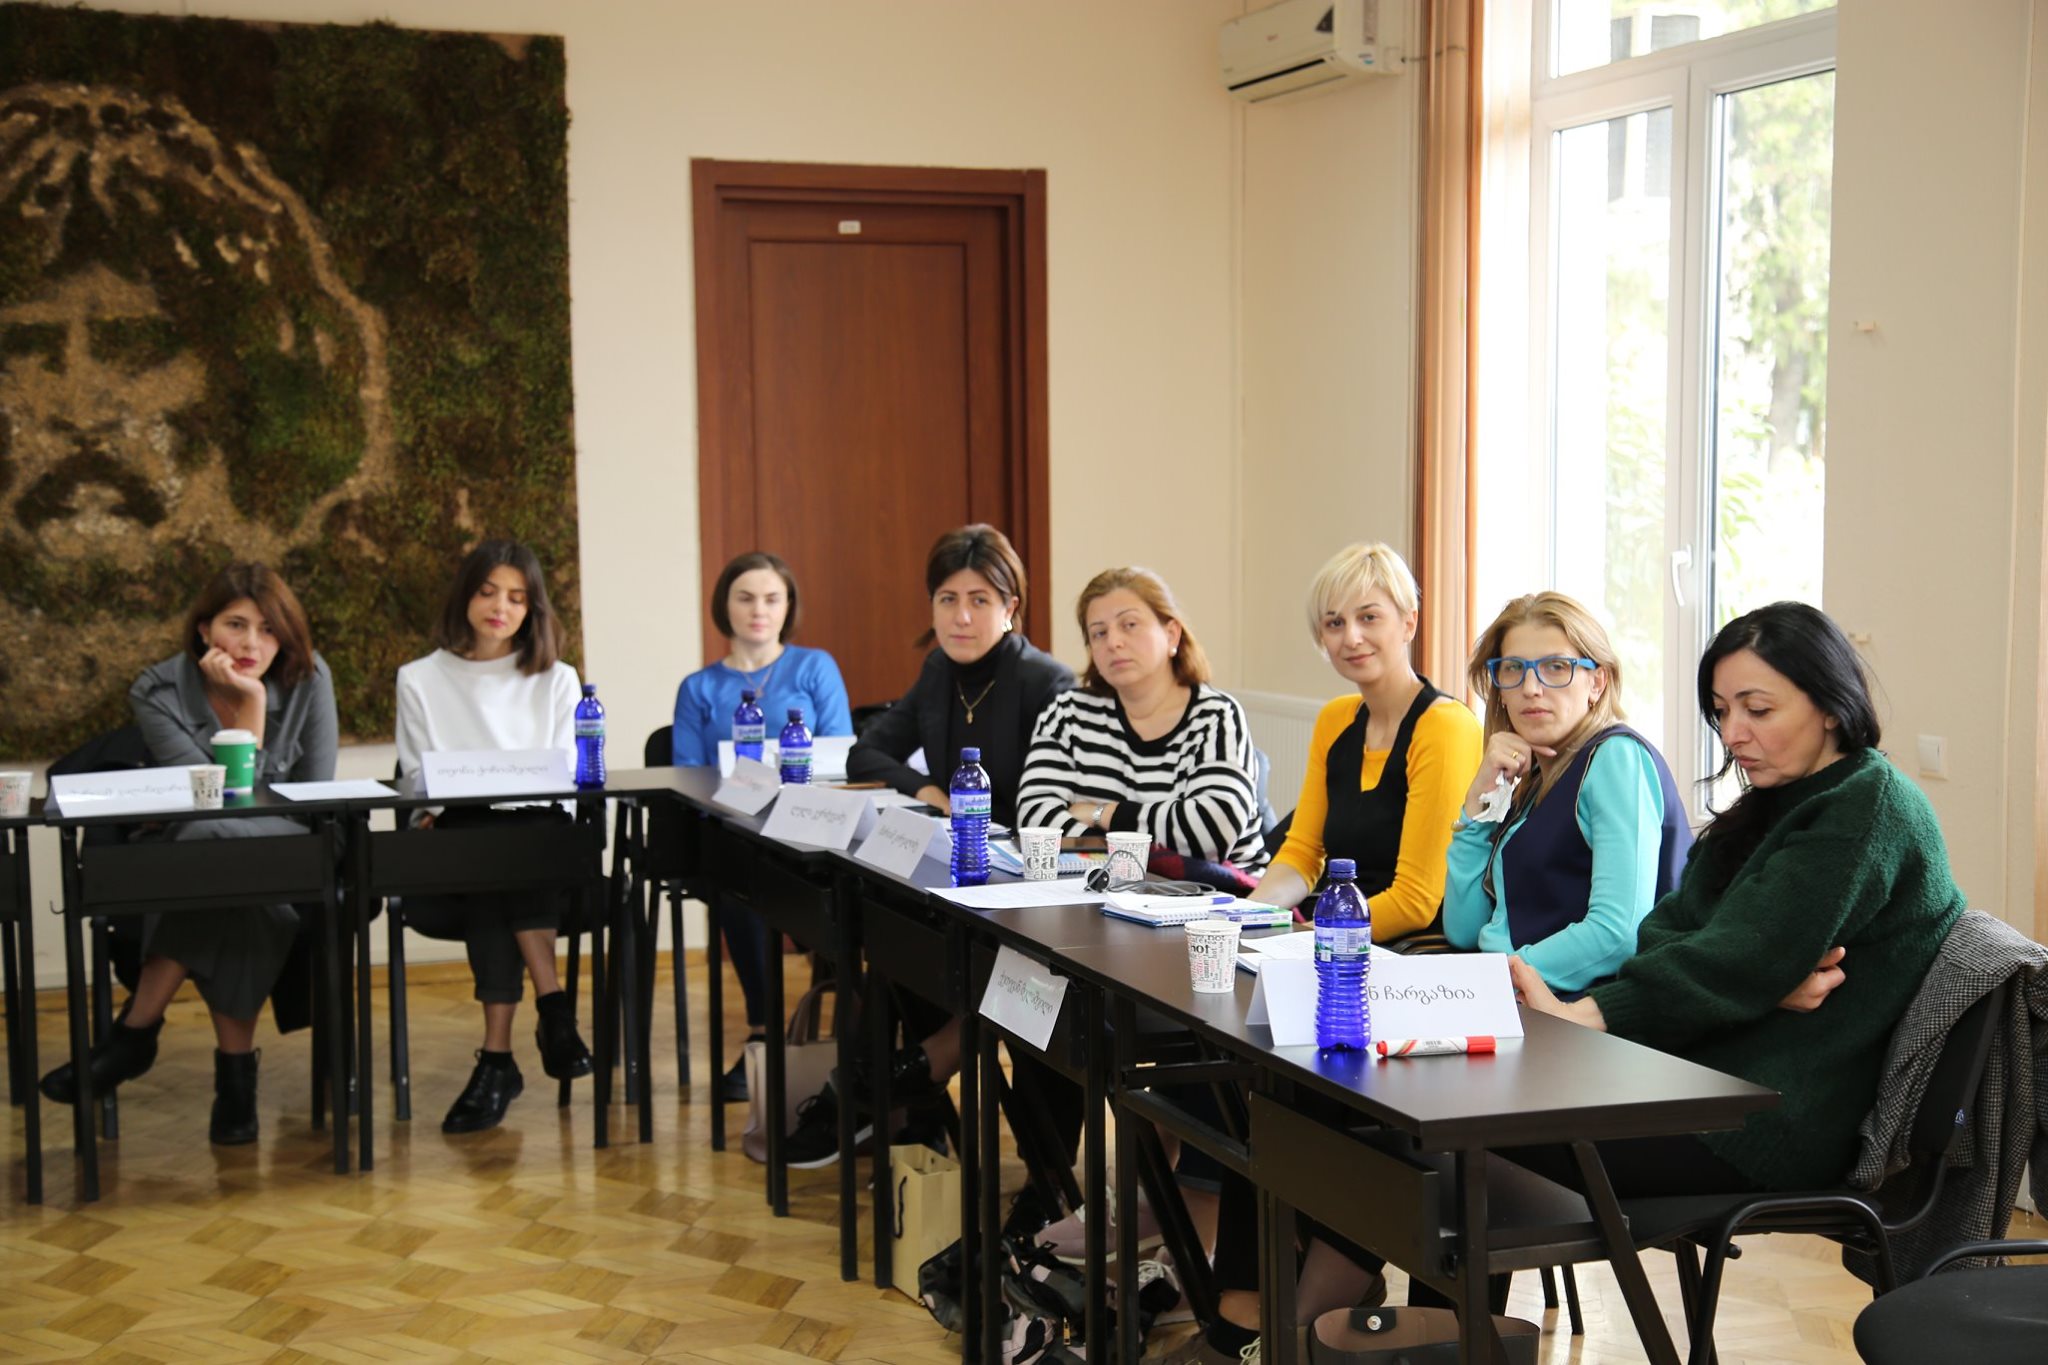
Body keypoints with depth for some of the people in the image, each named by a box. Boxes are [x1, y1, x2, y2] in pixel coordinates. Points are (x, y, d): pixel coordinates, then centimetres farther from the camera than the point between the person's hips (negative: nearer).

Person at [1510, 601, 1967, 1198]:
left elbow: (1739, 961, -21)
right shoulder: (1774, 806, 18)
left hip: (1787, 1124, -8)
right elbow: (1667, 927, 5)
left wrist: (1577, 1015, -27)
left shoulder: (1870, 809, -11)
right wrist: (1767, 980, -17)